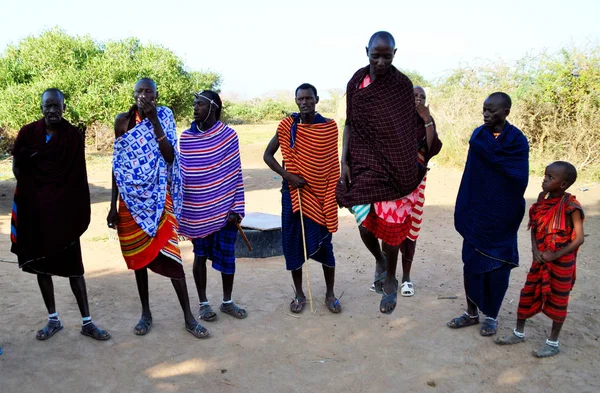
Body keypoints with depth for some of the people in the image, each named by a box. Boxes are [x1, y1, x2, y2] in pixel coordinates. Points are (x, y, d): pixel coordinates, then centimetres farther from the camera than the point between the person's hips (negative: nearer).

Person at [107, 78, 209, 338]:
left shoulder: (164, 117, -1)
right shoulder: (123, 120, 2)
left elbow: (170, 157, -13)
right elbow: (117, 164, 5)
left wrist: (154, 121, -18)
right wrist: (113, 205, 4)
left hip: (158, 198, -2)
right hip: (132, 199, 2)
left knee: (169, 253, -6)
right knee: (138, 255, 10)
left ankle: (188, 317, 5)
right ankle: (145, 313, 26)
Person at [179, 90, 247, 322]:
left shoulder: (229, 135, -5)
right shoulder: (186, 137, 1)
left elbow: (236, 174, -3)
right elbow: (182, 174, 6)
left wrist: (236, 208, -7)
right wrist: (179, 209, 6)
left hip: (224, 208, -1)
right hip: (196, 211, 1)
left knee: (227, 256, 8)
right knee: (200, 255, 11)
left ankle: (227, 302, 27)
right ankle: (203, 303, 27)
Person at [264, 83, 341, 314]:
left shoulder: (329, 127, -1)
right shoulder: (287, 126, -2)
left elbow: (333, 164, 5)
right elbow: (268, 155, 2)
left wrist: (335, 192, 3)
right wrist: (287, 175, -12)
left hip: (321, 194, 0)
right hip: (294, 192, 1)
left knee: (324, 243, 4)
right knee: (293, 243, 6)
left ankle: (330, 294, 21)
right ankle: (299, 294, 23)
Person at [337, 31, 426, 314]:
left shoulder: (403, 84, -3)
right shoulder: (356, 83, 1)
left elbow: (410, 128, 1)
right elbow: (350, 124, 5)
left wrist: (414, 166, 1)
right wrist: (344, 161, -2)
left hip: (396, 167, -1)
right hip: (364, 165, 2)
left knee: (390, 226, 2)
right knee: (365, 223, 1)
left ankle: (390, 281, 24)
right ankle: (379, 260, 35)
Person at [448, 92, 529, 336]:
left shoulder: (518, 140, -7)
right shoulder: (478, 135, 2)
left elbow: (519, 179, -14)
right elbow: (471, 175, -4)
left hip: (501, 216, -3)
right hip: (476, 213, 3)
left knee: (497, 268, 8)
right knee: (471, 263, 9)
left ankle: (492, 316, 25)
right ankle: (472, 313, 26)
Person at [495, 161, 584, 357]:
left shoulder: (570, 206, -18)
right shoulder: (543, 200, -1)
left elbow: (579, 238, -16)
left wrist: (555, 255, -18)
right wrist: (535, 250, -7)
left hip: (561, 262, -6)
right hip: (540, 259, 6)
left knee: (557, 301, 8)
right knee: (528, 294, 13)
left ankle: (553, 343, 24)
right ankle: (519, 333, 29)